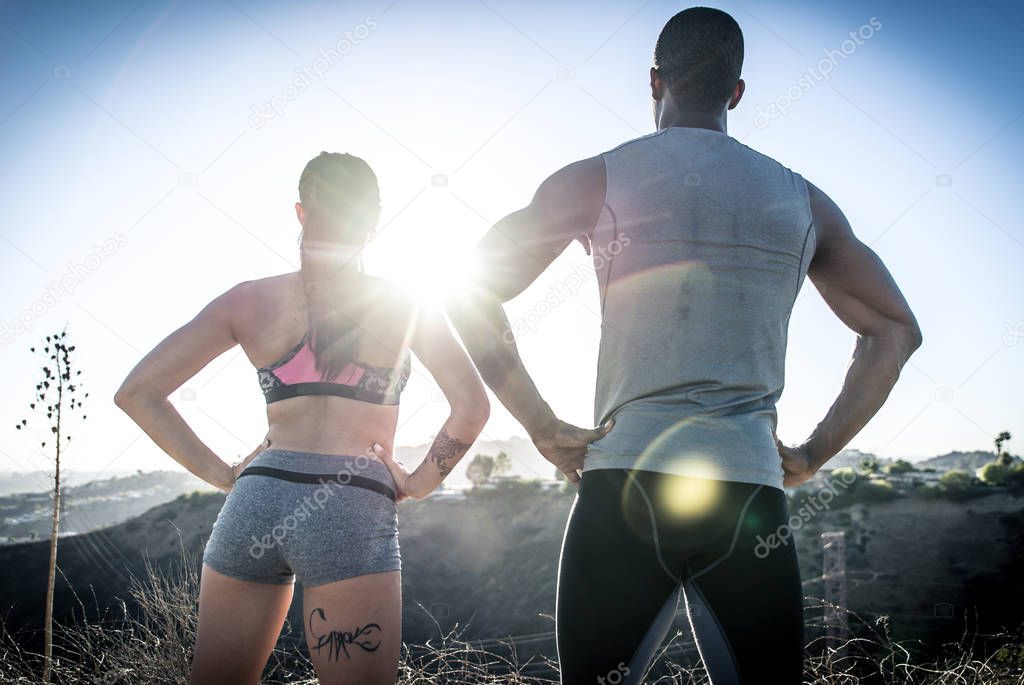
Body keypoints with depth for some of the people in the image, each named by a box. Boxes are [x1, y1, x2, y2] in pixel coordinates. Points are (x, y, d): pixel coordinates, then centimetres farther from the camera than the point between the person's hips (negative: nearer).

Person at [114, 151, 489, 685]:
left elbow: (136, 392, 6)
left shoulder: (250, 299, 9)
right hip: (353, 511, -3)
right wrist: (419, 482, 8)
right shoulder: (407, 306, 5)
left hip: (255, 500, 3)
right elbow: (471, 409, -4)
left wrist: (221, 474, 8)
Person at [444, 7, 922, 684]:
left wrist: (546, 430, 2)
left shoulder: (598, 180, 6)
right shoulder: (802, 199, 15)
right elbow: (895, 331, 20)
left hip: (625, 483, -2)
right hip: (752, 494, 3)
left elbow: (471, 294, 0)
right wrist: (813, 455, 16)